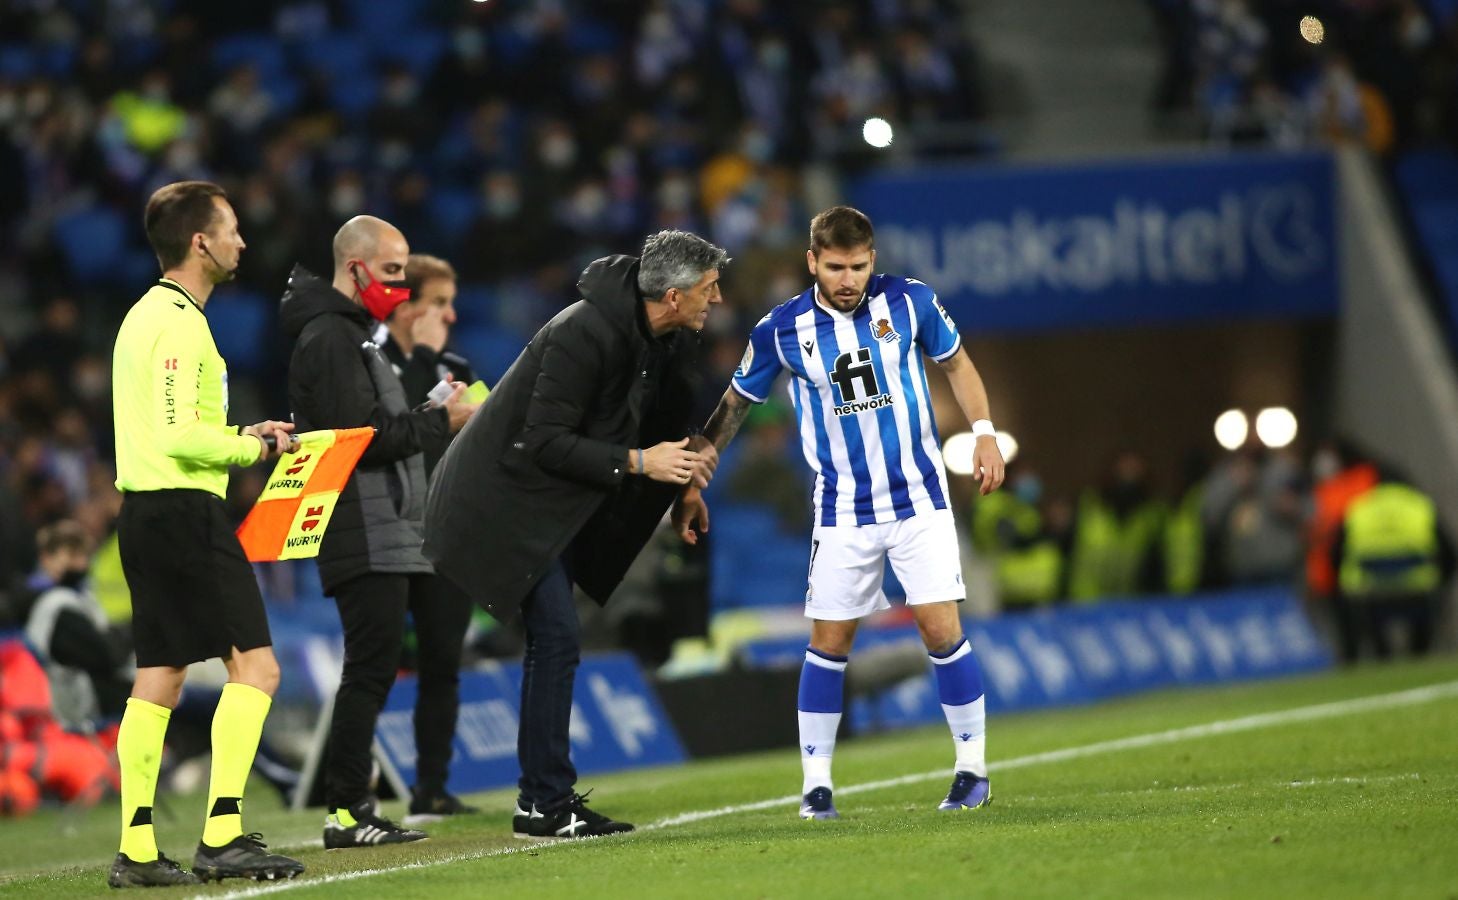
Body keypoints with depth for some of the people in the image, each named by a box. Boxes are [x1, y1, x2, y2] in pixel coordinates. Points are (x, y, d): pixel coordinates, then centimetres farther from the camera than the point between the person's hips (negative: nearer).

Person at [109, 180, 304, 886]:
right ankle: (222, 836, -15)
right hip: (186, 511, -10)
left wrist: (240, 434, 15)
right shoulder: (180, 322, -14)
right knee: (254, 665, -9)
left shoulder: (144, 316, 18)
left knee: (158, 681, 9)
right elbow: (180, 435, -21)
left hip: (144, 511, 10)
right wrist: (251, 448, -7)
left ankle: (136, 850, 7)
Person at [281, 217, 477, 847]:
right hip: (367, 538, -10)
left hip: (385, 532, 10)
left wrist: (433, 416, 8)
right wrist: (441, 423, -11)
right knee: (371, 669, -11)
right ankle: (347, 812, -11)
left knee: (371, 671, 9)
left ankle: (353, 809, 9)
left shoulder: (350, 335, 23)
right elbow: (359, 437, -18)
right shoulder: (330, 337, -10)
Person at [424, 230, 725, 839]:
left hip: (554, 503, 10)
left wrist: (685, 453, -1)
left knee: (552, 644, 11)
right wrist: (636, 462, -27)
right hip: (510, 497, -10)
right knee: (556, 639, -13)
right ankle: (546, 805, -10)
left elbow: (658, 420, 17)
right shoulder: (584, 334, -27)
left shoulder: (666, 342, 1)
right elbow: (544, 441, -27)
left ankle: (542, 799, 17)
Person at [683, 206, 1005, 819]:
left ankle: (972, 768, 6)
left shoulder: (909, 302, -8)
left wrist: (984, 433, -1)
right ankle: (816, 782, 11)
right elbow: (733, 407, 5)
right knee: (828, 641, 1)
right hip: (841, 511, 0)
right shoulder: (781, 331, -8)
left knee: (942, 628, -7)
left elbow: (956, 363, 10)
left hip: (918, 498, 0)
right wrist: (691, 484, 4)